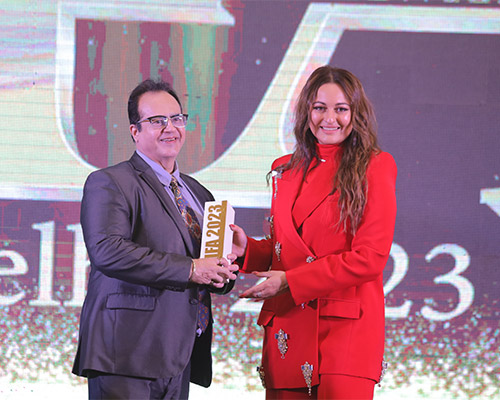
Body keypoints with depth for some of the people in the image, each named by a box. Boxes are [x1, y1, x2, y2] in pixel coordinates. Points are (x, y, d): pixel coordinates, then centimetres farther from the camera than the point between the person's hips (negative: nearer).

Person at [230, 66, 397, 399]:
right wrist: (248, 249, 0)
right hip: (289, 328, 5)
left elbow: (370, 258, -8)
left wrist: (289, 281, -11)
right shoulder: (286, 171, 17)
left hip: (347, 325, -5)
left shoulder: (374, 168, -1)